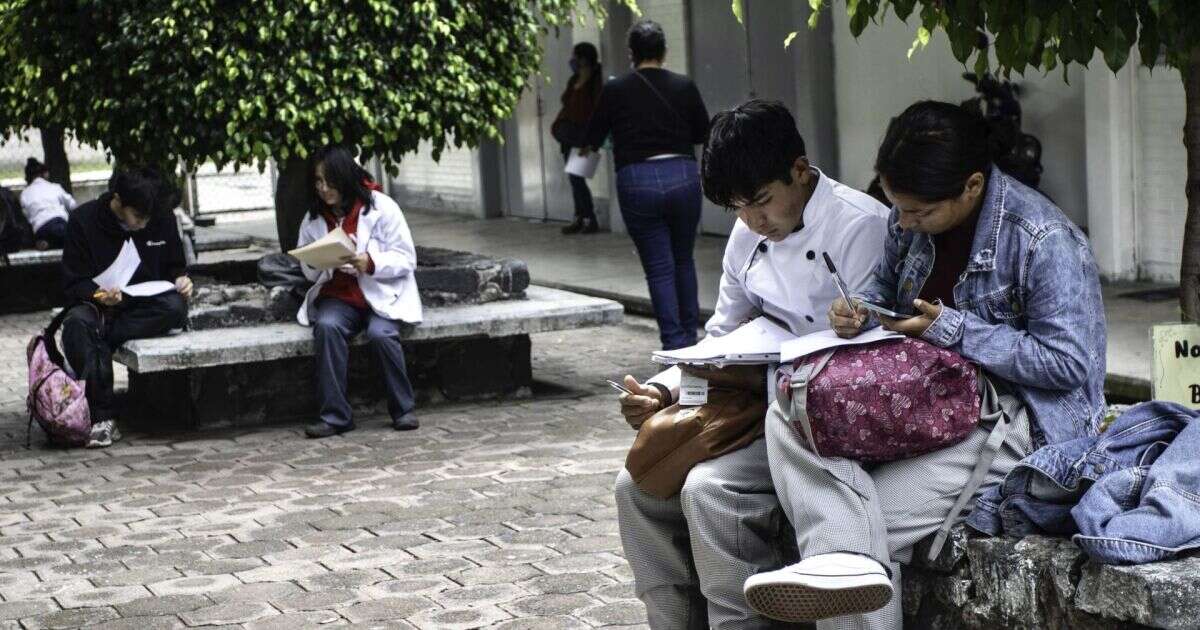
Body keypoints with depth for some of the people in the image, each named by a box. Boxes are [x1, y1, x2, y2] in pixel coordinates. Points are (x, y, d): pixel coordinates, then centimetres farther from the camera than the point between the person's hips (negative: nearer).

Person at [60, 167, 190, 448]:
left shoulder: (163, 219, 2)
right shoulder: (83, 220, -7)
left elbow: (174, 266, 17)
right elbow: (74, 284, -6)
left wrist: (180, 279, -8)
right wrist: (98, 295, -28)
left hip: (147, 307, 2)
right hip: (98, 305, -2)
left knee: (175, 307, -34)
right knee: (77, 323, -38)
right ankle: (102, 417, -39)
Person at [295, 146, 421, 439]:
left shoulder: (381, 207, -5)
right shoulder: (314, 218, 8)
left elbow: (406, 259, -7)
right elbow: (309, 272, 15)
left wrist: (371, 263, -23)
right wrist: (317, 264, -9)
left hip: (382, 294, -3)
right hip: (338, 296, 3)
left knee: (380, 333, -32)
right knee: (326, 326, -29)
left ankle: (403, 409, -13)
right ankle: (334, 415, -26)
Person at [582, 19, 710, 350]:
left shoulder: (616, 90, -3)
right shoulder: (684, 86, 1)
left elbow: (592, 139, 7)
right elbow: (703, 132, 14)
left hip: (638, 183, -2)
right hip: (682, 177, 2)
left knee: (659, 268, 3)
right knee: (684, 260, 19)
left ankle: (675, 343, 0)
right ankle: (690, 335, 26)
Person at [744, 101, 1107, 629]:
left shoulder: (1044, 240, -18)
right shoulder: (909, 221, 5)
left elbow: (1067, 363, -20)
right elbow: (885, 288, 25)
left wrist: (952, 329, -19)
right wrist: (859, 312, -1)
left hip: (1010, 413, -7)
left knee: (877, 520, -26)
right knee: (789, 414, -22)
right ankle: (846, 557, -41)